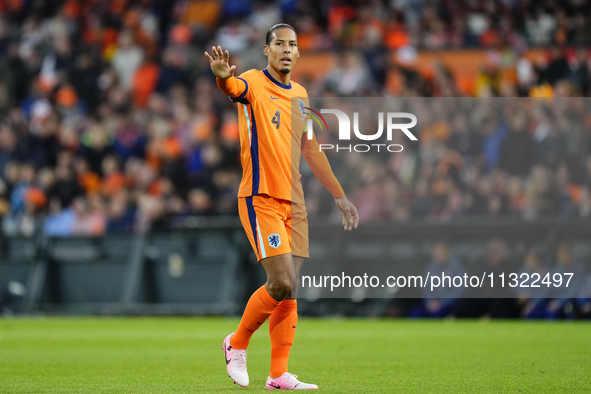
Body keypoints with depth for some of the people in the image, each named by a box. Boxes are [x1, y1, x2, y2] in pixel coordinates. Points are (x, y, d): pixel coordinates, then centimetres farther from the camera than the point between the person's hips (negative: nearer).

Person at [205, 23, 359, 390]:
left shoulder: (300, 94, 14)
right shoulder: (254, 84, -6)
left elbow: (311, 149, 22)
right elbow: (235, 88, -31)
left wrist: (340, 196, 23)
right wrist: (223, 75, -56)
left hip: (294, 201, 6)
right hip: (261, 198, -6)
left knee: (291, 291, 3)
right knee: (282, 283, -14)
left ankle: (279, 375, 8)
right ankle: (237, 343, 8)